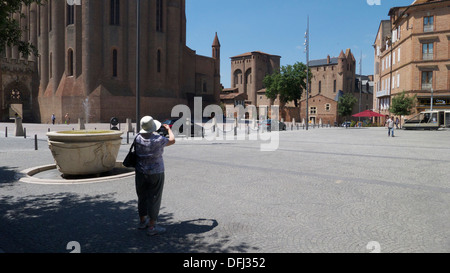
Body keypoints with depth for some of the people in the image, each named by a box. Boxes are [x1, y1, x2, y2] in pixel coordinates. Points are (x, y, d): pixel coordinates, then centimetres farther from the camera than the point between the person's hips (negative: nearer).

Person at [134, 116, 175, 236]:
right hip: (155, 173, -5)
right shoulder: (158, 139, -19)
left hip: (140, 172, 5)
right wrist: (169, 129, 18)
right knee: (154, 199, 3)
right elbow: (172, 140, -1)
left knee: (142, 197, 18)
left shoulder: (138, 138, -7)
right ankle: (152, 227, 9)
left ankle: (142, 221, 34)